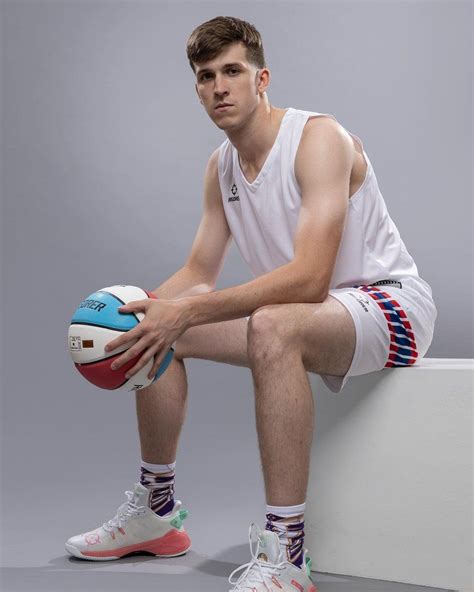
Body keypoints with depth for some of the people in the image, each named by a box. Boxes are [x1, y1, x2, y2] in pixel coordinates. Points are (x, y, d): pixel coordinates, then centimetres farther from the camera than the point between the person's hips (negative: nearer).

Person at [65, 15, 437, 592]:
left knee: (272, 326, -40)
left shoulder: (320, 138, -20)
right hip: (305, 312, 8)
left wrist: (186, 312, -36)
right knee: (157, 331, 3)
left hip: (390, 302, -8)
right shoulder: (220, 167, 6)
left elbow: (308, 278, -32)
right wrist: (134, 308, -11)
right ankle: (155, 512, 17)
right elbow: (198, 275, 10)